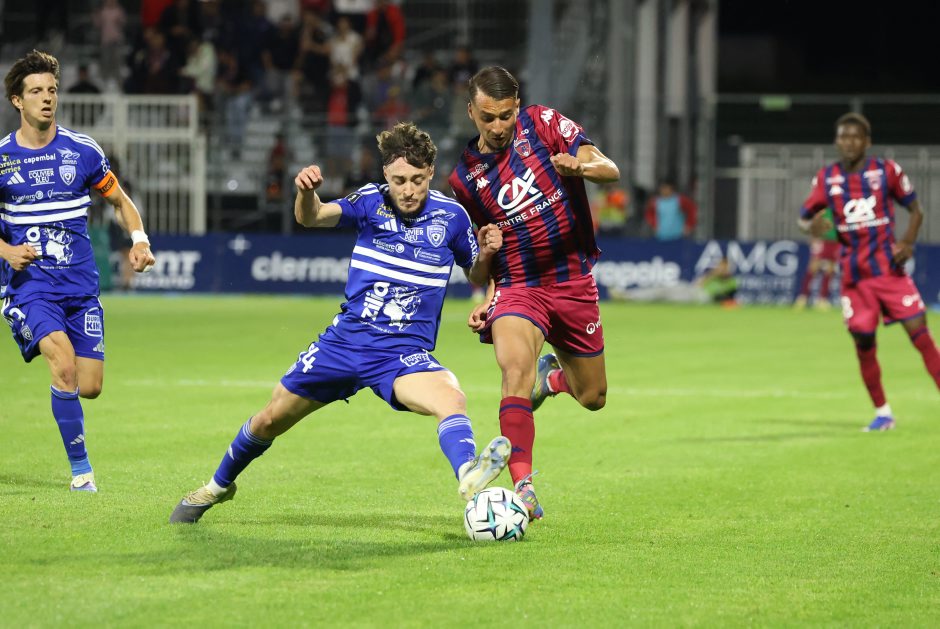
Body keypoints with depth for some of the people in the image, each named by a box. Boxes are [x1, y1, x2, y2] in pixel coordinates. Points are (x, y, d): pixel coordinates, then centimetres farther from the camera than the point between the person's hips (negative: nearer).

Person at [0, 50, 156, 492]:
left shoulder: (83, 151, 3)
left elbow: (120, 201, 15)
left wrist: (139, 240, -2)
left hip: (80, 284, 3)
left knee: (89, 387, -4)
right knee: (64, 365, -25)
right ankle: (80, 469, -13)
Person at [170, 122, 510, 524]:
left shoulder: (450, 216, -3)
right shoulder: (371, 201, -5)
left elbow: (476, 272, 12)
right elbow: (312, 217, -21)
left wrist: (486, 252, -12)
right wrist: (306, 191, -43)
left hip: (404, 354, -2)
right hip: (346, 340, 2)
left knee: (451, 399, -35)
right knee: (272, 419, 12)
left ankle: (469, 476, -60)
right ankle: (218, 486, 38)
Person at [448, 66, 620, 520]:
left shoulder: (542, 124, -4)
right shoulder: (465, 176, 1)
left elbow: (610, 171, -12)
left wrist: (579, 166, -34)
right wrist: (485, 299, -5)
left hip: (574, 284, 1)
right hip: (517, 287, -1)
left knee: (592, 397, 12)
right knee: (515, 373, -30)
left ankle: (552, 376, 48)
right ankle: (523, 488, -35)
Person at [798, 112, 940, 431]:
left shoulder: (887, 170, -1)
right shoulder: (827, 178, 2)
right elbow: (804, 217, 7)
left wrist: (907, 242, -10)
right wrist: (812, 225, -17)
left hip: (889, 267, -2)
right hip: (854, 274, 2)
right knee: (863, 342, 2)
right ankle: (882, 413, 16)